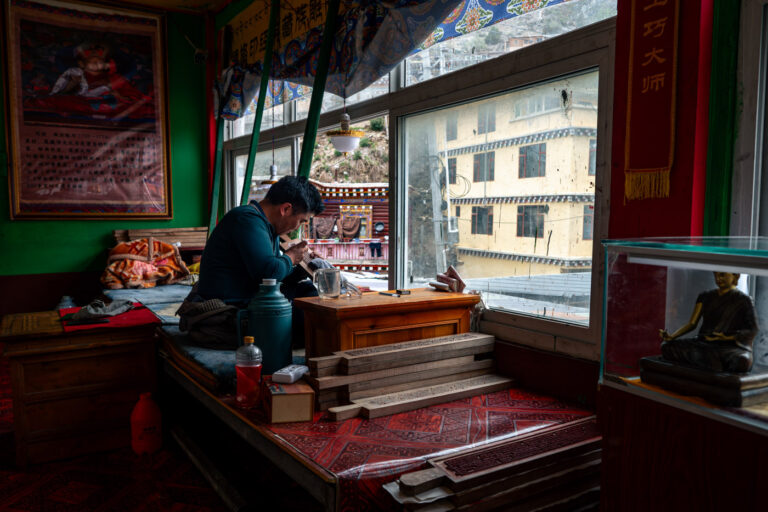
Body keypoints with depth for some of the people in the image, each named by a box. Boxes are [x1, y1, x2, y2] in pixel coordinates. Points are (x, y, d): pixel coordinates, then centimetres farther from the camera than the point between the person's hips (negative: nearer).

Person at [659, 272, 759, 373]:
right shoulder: (705, 297, 16)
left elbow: (753, 331, -1)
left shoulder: (743, 300, 5)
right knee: (667, 346, -22)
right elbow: (692, 324, 10)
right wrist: (671, 336, -8)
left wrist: (727, 338, -19)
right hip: (703, 343, 5)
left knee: (742, 361, -42)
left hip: (731, 347, -4)